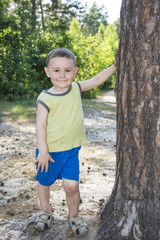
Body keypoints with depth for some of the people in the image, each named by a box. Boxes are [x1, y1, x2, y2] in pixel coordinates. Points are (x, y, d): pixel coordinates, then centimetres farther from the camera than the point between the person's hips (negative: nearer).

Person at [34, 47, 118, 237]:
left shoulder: (76, 88, -2)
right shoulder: (45, 99, -16)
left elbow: (96, 80, 7)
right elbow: (40, 125, -15)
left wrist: (114, 66, 3)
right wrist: (43, 151, -18)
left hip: (71, 149, 3)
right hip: (49, 150, -2)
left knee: (71, 185, -7)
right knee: (44, 182, 16)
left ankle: (74, 216, 21)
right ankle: (45, 212, 43)